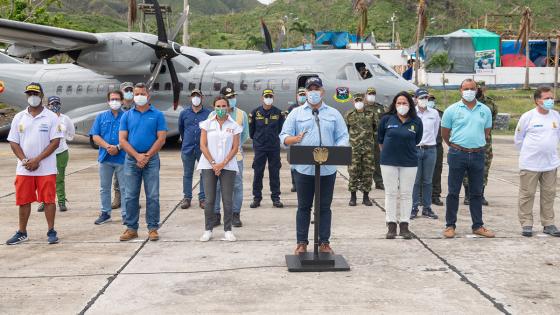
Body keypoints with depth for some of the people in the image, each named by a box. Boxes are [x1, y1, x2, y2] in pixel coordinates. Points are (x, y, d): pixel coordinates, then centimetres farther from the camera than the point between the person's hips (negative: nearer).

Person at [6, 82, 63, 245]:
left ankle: (51, 231, 9)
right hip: (24, 169, 3)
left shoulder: (51, 117, -2)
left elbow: (55, 142, -8)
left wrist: (37, 160, -14)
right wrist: (25, 160, -10)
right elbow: (13, 142, 5)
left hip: (46, 168, -3)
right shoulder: (19, 118, 8)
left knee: (48, 199, 0)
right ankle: (22, 233, 19)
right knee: (23, 201, 8)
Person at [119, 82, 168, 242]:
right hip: (131, 160, 2)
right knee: (131, 196, 5)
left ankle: (153, 228, 8)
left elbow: (161, 139, -3)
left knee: (153, 196, 0)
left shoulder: (157, 115, 3)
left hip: (151, 159, -2)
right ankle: (131, 228, 14)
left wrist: (146, 156, -10)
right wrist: (137, 156, -11)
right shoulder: (127, 116, 8)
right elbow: (122, 140, 2)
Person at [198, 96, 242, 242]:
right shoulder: (207, 124, 6)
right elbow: (203, 145, 1)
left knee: (228, 199, 0)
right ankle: (208, 230, 10)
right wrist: (213, 163, -8)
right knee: (210, 199, 1)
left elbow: (235, 148, 1)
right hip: (209, 165, 0)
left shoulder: (234, 126, 5)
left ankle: (227, 230, 8)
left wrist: (222, 164, -9)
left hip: (228, 166, 0)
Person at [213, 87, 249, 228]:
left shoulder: (242, 114, 7)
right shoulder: (214, 115, 2)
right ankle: (216, 214, 10)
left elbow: (245, 135, 16)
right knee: (216, 185, 1)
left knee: (237, 185, 2)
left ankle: (236, 215, 11)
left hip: (236, 155, 1)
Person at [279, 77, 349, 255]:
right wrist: (294, 139, -20)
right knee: (304, 206, 5)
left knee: (325, 207, 7)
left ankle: (324, 242, 16)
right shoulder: (296, 113, 8)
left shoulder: (334, 114, 11)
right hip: (304, 168, -1)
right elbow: (284, 136, 2)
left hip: (327, 169, 1)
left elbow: (343, 138, 6)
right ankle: (302, 242, 14)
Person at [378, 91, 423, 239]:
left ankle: (404, 226, 12)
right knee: (390, 193, 4)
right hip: (388, 161, 0)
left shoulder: (416, 122, -2)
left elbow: (416, 141, 11)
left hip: (409, 162, 0)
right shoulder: (387, 119, -3)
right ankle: (391, 226, 10)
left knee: (406, 194, 5)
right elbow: (380, 139, 10)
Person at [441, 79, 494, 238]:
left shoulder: (485, 110, 7)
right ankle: (450, 225, 10)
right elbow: (445, 134, 6)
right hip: (457, 155, -3)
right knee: (453, 192, 2)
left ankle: (478, 226, 19)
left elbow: (486, 133, 18)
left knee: (477, 193, 10)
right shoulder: (452, 110, -2)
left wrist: (476, 144, 14)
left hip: (478, 155, 3)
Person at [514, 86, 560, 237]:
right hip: (530, 164, -4)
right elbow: (518, 138, 2)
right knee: (527, 194, 1)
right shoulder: (528, 117, -8)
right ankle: (526, 224, 9)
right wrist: (528, 153, 6)